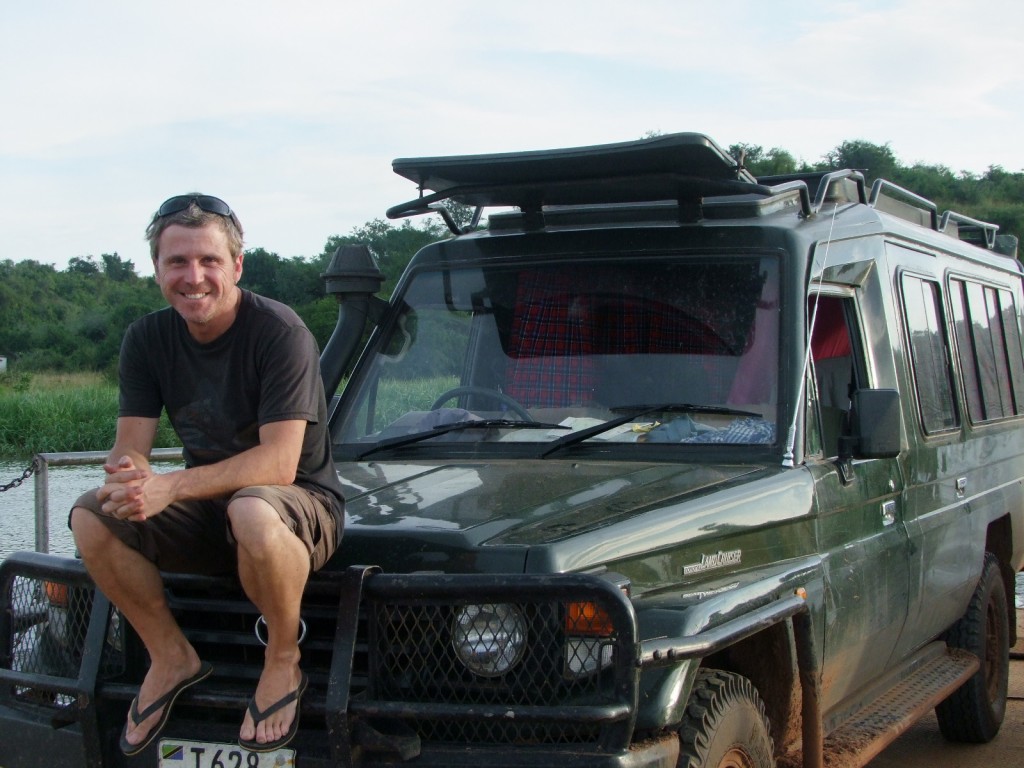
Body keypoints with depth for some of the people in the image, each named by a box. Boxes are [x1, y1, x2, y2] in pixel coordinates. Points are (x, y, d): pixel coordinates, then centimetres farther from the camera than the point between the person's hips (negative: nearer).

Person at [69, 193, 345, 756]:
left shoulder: (278, 331, -20)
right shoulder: (147, 339, -1)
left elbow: (278, 463, -26)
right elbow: (129, 447, -4)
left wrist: (170, 487, -36)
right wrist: (130, 478, -30)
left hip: (302, 504, -5)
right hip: (203, 511, 6)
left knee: (252, 512, -40)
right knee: (90, 517, -17)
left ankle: (284, 664, -14)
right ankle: (171, 658, -1)